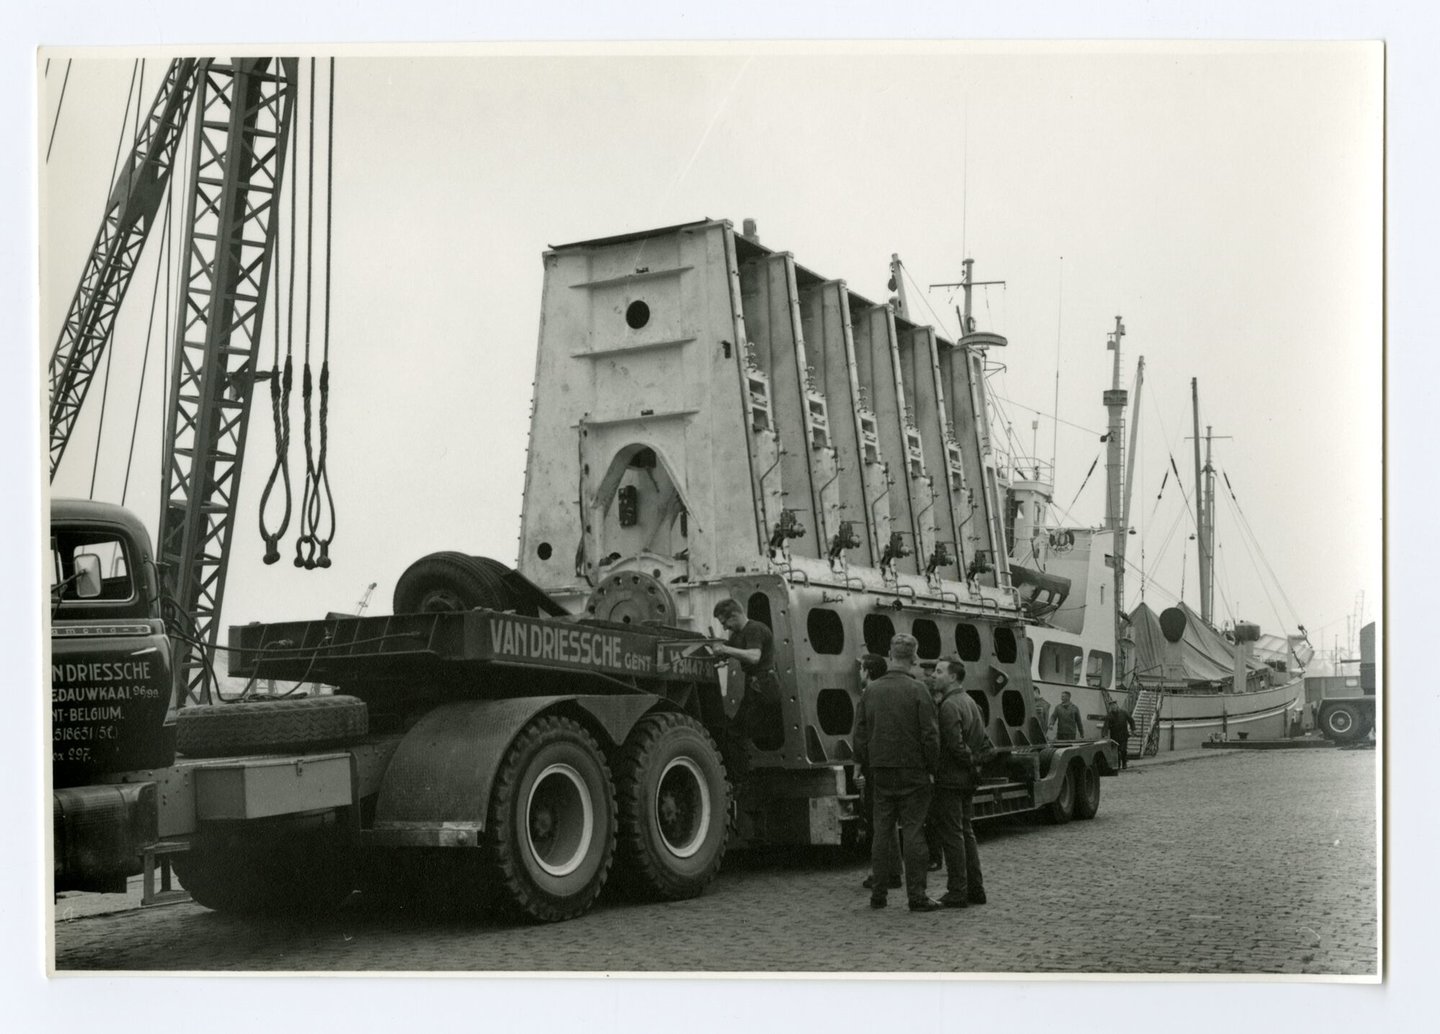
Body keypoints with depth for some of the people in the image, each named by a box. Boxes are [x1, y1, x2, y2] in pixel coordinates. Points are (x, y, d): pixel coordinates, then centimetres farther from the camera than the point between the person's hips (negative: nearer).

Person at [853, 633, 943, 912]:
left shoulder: (871, 691, 5)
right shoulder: (917, 690, -10)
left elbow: (860, 734, 9)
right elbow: (930, 734, -12)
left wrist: (866, 765, 18)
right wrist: (931, 767, -1)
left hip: (881, 771, 4)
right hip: (912, 772, -4)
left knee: (881, 831, 10)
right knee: (913, 831, -1)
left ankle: (878, 894, 13)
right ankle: (916, 896, 0)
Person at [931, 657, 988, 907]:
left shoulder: (949, 706, -16)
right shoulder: (971, 703, 15)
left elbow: (955, 745, -23)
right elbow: (985, 743, 17)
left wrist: (970, 762, -9)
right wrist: (976, 763, 8)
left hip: (949, 780, -9)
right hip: (967, 782, 9)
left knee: (952, 836, -4)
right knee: (966, 833, 15)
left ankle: (957, 893, -2)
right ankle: (975, 889, 19)